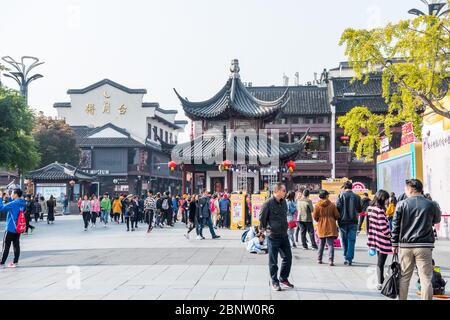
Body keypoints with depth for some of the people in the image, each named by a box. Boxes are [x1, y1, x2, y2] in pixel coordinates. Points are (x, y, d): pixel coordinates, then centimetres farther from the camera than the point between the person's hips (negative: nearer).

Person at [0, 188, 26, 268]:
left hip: (11, 228, -7)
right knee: (16, 245, 9)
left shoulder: (13, 204, -17)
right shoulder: (23, 204, 7)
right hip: (18, 228, 7)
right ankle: (15, 262, 12)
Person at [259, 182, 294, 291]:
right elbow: (262, 217, -8)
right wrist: (263, 229, 1)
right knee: (273, 261, 4)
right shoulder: (268, 203, -15)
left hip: (284, 234, 7)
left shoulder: (284, 202, 7)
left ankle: (283, 279, 27)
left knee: (288, 257, 10)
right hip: (273, 236, -7)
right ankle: (274, 282, 17)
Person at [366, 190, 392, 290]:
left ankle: (381, 281, 26)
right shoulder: (380, 210, -20)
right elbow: (383, 227, -22)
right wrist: (391, 235, -8)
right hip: (383, 239, -8)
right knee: (381, 262, 1)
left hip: (375, 238, 8)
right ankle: (380, 284, 8)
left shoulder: (370, 208, 5)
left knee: (379, 261, 18)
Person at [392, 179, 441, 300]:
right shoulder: (431, 204, -2)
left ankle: (402, 299, 17)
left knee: (404, 277, 11)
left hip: (405, 245, 1)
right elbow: (437, 220, 17)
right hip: (424, 246, -1)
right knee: (426, 278, 1)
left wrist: (395, 244, 8)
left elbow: (395, 225, 0)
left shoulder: (402, 204, -3)